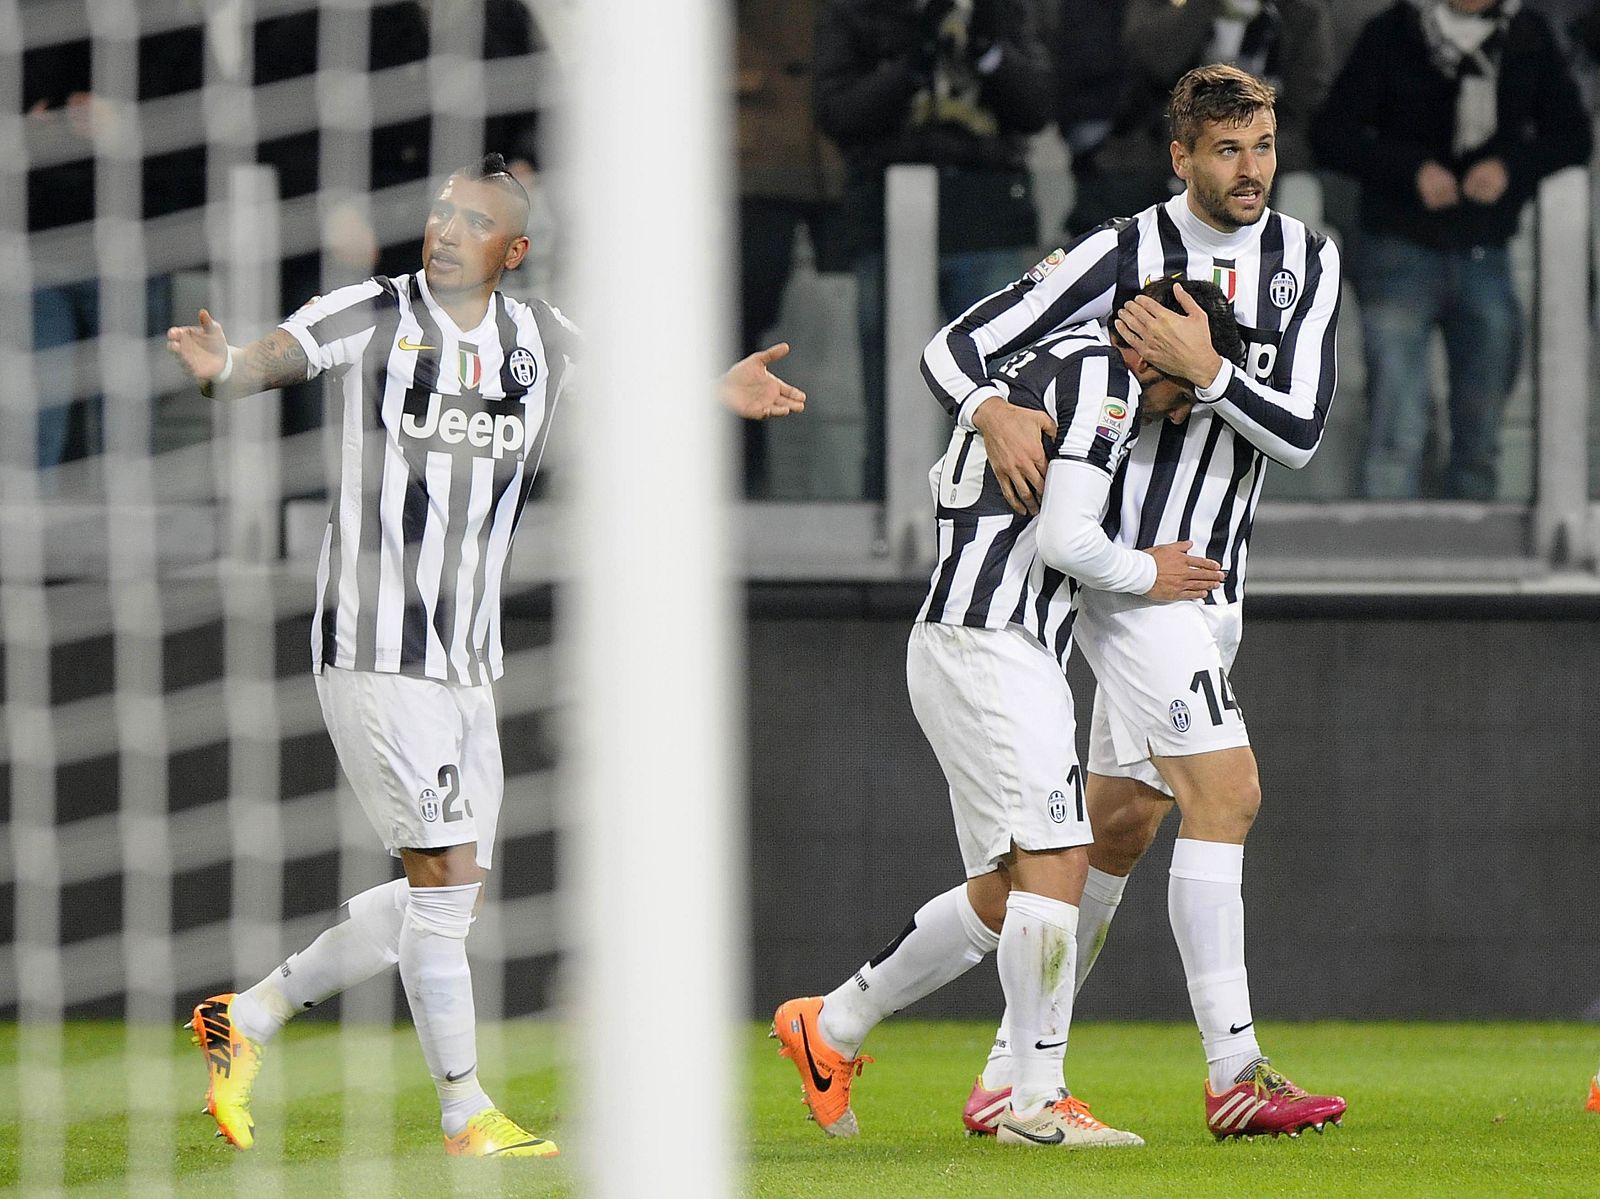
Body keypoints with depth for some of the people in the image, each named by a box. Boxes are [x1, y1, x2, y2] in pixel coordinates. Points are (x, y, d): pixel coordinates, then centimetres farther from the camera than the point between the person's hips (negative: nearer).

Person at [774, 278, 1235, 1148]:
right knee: (1055, 860, -12)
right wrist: (1145, 576, -1)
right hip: (993, 646, -10)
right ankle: (1036, 1100, -13)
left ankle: (831, 1028, 24)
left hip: (952, 645, 10)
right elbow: (1064, 538, -17)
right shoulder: (1103, 377, -10)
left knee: (1002, 893, 14)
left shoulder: (1048, 360, 20)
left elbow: (944, 484, 31)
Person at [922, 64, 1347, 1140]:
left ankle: (1010, 1077, 15)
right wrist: (994, 413, -30)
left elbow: (1300, 432, -4)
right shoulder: (1124, 255, -11)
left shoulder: (1308, 263, 4)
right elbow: (952, 349, -10)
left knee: (1120, 826, 9)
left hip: (1212, 586, 7)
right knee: (1225, 792, -16)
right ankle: (1235, 1073, -17)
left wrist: (1206, 368, -17)